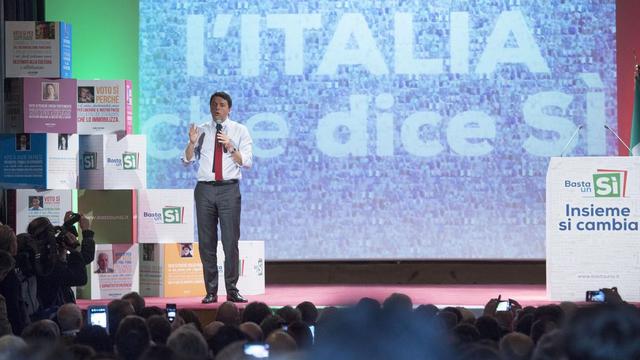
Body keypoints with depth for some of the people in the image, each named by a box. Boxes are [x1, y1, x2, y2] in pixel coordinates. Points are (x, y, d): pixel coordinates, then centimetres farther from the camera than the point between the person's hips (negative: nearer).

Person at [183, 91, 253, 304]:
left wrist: (230, 147, -15)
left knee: (230, 241, -4)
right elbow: (187, 160, 7)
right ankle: (211, 291, 8)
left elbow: (247, 162, -1)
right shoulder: (201, 131, 11)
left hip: (229, 189, -2)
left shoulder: (240, 131, 7)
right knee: (206, 242, 2)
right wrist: (192, 142, -10)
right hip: (205, 189, 2)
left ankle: (232, 290, 2)